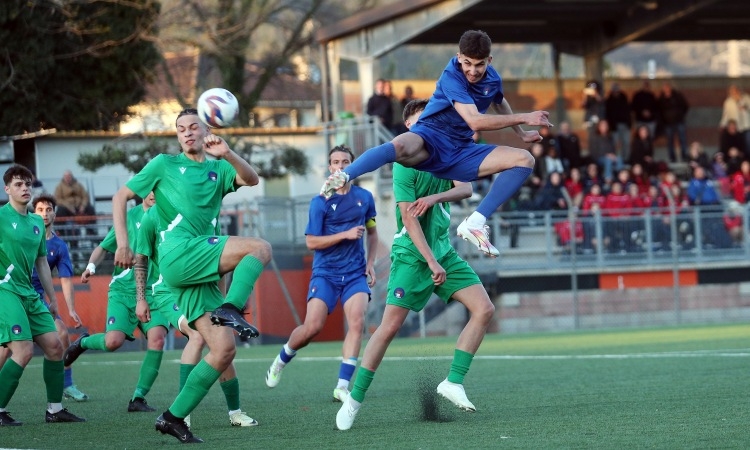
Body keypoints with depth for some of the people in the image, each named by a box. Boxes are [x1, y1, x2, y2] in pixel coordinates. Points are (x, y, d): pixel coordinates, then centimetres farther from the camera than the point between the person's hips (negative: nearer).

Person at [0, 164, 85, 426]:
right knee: (23, 351, -17)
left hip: (30, 294, 8)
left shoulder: (37, 223, 15)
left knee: (54, 345, 4)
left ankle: (54, 409, 14)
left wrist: (52, 299, 23)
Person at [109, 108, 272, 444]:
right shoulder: (164, 164, 11)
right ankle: (230, 310, -36)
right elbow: (121, 196, 11)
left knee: (223, 350, -4)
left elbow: (251, 179, 1)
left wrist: (227, 154, -18)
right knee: (260, 248, -22)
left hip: (201, 272, 5)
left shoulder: (217, 169, 20)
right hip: (179, 253, -5)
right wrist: (123, 243, -2)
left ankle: (174, 417, -2)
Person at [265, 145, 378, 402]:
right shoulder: (320, 202, -5)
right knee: (312, 327, -12)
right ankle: (282, 360, 19)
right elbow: (311, 242, -8)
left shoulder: (364, 198, 7)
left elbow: (372, 232, 22)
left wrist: (370, 262, 9)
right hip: (325, 273, -2)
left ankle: (342, 387, -16)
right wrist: (346, 234, -16)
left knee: (357, 323, -18)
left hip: (355, 273, 3)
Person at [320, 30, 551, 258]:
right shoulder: (452, 77, -17)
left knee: (525, 160, -9)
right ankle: (342, 177, -36)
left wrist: (521, 134, 38)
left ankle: (475, 222, -16)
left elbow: (500, 104, 33)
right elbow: (475, 121, -28)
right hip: (430, 137, -7)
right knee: (400, 147, -44)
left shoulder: (493, 78, 5)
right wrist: (524, 118, -25)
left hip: (460, 151, 7)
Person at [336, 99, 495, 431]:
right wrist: (432, 263, -24)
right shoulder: (405, 166, -15)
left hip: (443, 251, 7)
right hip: (412, 254, -7)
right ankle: (354, 400, -3)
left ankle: (454, 382, 0)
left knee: (484, 309, -5)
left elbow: (466, 188, -9)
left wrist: (435, 197, -28)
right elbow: (410, 219, -19)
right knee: (390, 326, -12)